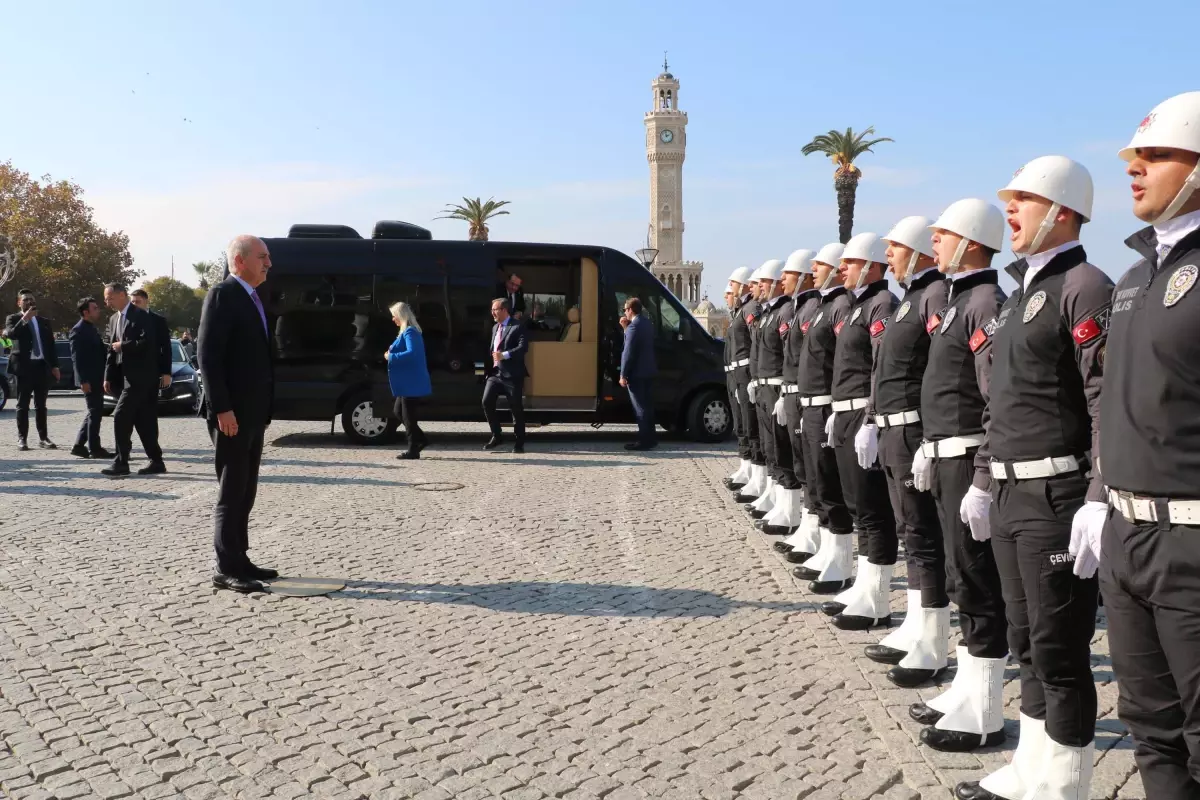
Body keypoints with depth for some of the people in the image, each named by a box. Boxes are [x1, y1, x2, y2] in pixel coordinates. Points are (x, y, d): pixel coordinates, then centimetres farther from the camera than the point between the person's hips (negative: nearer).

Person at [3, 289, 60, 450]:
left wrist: (54, 366, 6)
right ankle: (22, 439, 4)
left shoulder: (45, 322, 16)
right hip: (24, 365, -3)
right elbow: (11, 334, -16)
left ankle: (43, 438, 9)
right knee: (23, 405, 1)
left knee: (41, 405, 7)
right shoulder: (13, 319, 4)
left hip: (42, 366, 3)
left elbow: (51, 345, 14)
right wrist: (25, 318, -19)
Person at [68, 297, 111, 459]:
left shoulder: (91, 329, 16)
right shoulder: (78, 331, -12)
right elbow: (77, 358, -17)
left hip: (97, 379, 10)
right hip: (89, 379, -10)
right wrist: (83, 381, -22)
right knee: (95, 412, -6)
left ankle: (79, 446, 18)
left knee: (94, 412, 13)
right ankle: (94, 449, -1)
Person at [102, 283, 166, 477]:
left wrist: (123, 346, -12)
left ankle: (121, 463, -8)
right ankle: (156, 462, 13)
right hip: (125, 376, 8)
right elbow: (112, 350, 15)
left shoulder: (141, 316, -9)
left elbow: (146, 343, -20)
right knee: (142, 420, 9)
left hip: (140, 376, -8)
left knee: (121, 417, -12)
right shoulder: (113, 319, 16)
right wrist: (108, 377, 9)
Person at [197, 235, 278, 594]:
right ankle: (226, 569, 0)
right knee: (232, 491, -5)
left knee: (245, 492, 12)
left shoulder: (252, 297, 17)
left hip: (253, 412, 9)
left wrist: (264, 408, 16)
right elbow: (208, 355, -17)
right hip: (232, 413, -9)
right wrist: (222, 408, -21)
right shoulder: (223, 294, -10)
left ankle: (239, 561, 18)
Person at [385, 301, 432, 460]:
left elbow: (412, 354, -29)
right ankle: (420, 439, 22)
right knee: (399, 411, 17)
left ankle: (413, 450, 3)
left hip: (411, 383, -11)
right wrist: (392, 354, 9)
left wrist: (391, 357, -19)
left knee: (408, 416, -4)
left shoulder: (409, 332, -16)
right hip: (407, 383, 11)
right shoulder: (407, 332, 16)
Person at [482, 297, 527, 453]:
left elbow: (523, 347, -20)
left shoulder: (517, 326, -8)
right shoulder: (495, 327, 18)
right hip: (495, 372, 7)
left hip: (512, 374, -7)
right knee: (487, 402, -7)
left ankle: (519, 443, 11)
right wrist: (491, 366, 16)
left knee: (516, 408, 0)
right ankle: (496, 436, 8)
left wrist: (504, 355, -30)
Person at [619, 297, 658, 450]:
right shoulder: (647, 323, 12)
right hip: (648, 371, 9)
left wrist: (623, 375, -17)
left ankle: (645, 440, -3)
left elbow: (629, 352, -20)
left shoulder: (634, 326, -17)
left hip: (637, 373, -9)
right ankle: (650, 438, 21)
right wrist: (626, 328, 14)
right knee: (647, 406, 15)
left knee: (641, 408, -5)